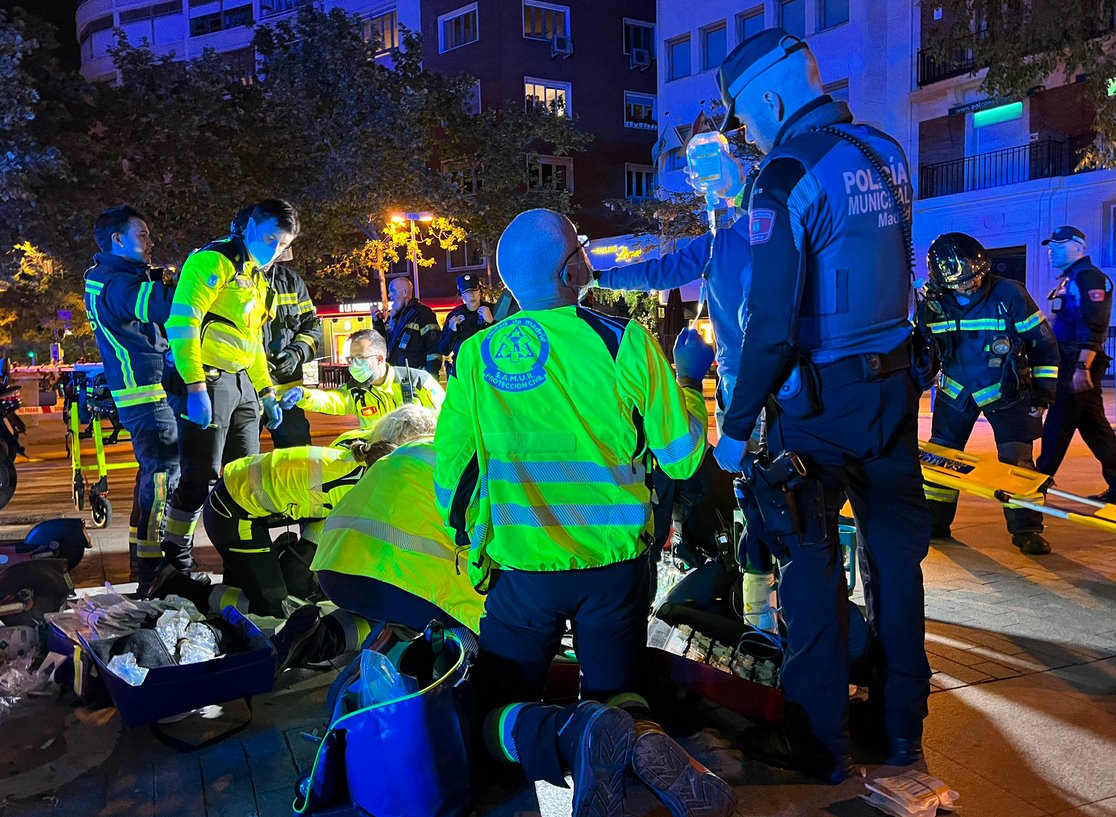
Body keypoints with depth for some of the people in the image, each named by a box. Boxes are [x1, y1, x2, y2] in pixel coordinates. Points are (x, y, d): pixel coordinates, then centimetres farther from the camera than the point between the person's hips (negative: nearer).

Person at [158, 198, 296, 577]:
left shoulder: (257, 278, 20)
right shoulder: (213, 261, -9)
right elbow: (182, 322, -18)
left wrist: (267, 393, 22)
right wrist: (194, 386, -24)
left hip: (241, 384, 9)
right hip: (205, 382, -9)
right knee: (201, 476, -6)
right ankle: (175, 558, 8)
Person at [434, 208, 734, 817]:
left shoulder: (475, 356, -5)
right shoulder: (625, 342, -9)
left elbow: (448, 472, 1)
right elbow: (682, 457, -4)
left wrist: (464, 537, 21)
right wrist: (688, 380, 13)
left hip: (522, 567, 0)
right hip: (615, 563, 1)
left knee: (497, 714, 13)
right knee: (615, 697, 19)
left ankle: (578, 735, -19)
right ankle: (640, 742, -17)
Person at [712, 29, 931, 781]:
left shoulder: (790, 173, -15)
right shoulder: (884, 152, 8)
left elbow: (771, 321, -20)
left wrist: (737, 426, -13)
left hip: (822, 396, -7)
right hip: (895, 382, 7)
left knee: (811, 558, 3)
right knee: (894, 548, 14)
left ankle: (821, 740, 13)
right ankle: (904, 724, 28)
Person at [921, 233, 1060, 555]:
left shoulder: (1009, 294, -18)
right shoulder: (933, 303, -10)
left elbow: (1043, 343, -8)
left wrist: (1043, 393, -8)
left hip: (1005, 391, -3)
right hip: (955, 389, 3)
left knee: (1017, 460, -8)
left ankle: (1026, 530, 3)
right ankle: (934, 523, 20)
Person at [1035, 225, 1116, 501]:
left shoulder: (1089, 277, -10)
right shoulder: (1066, 282, 21)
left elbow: (1093, 328, -19)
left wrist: (1082, 367, -25)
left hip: (1079, 365, -10)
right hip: (1069, 365, 10)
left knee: (1058, 428, -7)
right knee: (1093, 427, 11)